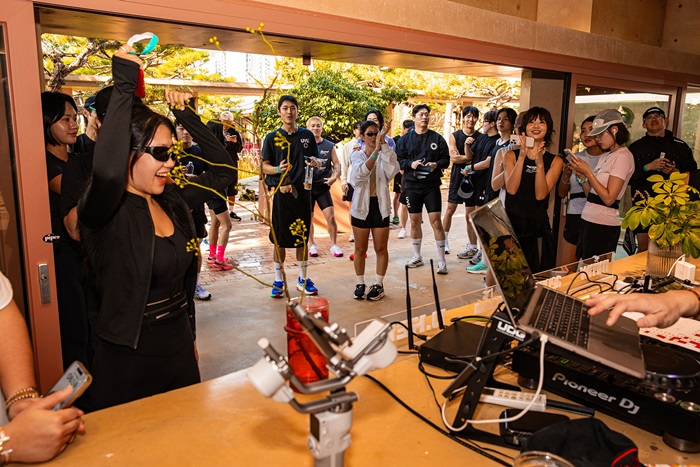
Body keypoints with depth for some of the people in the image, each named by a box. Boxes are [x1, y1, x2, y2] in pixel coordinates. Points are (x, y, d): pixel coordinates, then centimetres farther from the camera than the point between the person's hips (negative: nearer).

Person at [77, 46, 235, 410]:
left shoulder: (172, 199, 3)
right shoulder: (106, 211, -17)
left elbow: (223, 169, 11)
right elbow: (106, 172, -40)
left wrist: (187, 116, 4)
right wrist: (123, 87, -30)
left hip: (179, 348, 7)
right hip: (128, 362, -6)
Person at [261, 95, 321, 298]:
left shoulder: (307, 135, 9)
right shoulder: (272, 138, 3)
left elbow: (316, 162, 16)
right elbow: (265, 167, 2)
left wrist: (314, 162, -7)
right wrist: (278, 169, -18)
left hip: (302, 191, 2)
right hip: (281, 192, -2)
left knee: (302, 237, 9)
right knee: (280, 239, 3)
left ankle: (303, 278, 22)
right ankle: (279, 280, 16)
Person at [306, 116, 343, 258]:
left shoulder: (329, 146, 5)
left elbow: (337, 164, 6)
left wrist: (334, 177, -13)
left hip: (323, 187, 1)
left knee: (331, 217, -6)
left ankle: (334, 245, 10)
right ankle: (311, 245, 25)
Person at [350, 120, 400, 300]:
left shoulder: (385, 155, 1)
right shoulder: (357, 155, 1)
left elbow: (393, 169, -22)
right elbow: (361, 172, -22)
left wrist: (383, 144, -24)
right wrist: (375, 151, -31)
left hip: (380, 205, 0)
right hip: (361, 206, 0)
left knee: (381, 248, 5)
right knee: (360, 249, 8)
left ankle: (379, 285, 17)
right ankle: (360, 284, 21)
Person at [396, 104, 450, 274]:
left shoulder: (437, 138, 4)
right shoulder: (405, 139, 7)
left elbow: (446, 159, 4)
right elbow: (398, 160, 5)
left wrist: (436, 164, -16)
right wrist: (410, 164, -14)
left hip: (432, 185, -2)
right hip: (411, 185, 2)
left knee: (436, 221, -6)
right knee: (415, 221, 9)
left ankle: (441, 260, 3)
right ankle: (417, 256, 24)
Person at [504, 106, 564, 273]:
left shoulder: (555, 161, 3)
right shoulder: (511, 155, 4)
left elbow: (541, 194, -10)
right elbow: (511, 189, -12)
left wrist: (539, 163, -20)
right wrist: (522, 157, -17)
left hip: (537, 227, 1)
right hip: (511, 223, 0)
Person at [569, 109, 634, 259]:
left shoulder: (623, 156, -8)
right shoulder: (605, 156, 17)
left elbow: (609, 198, -15)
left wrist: (588, 172, -13)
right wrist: (581, 176, 0)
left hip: (603, 226, -8)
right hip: (588, 221, 8)